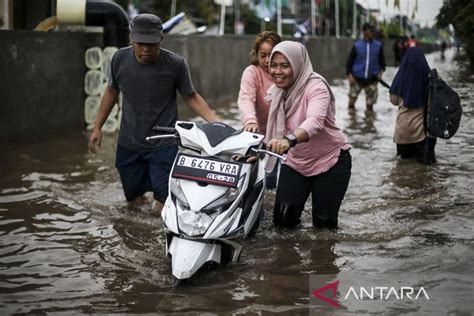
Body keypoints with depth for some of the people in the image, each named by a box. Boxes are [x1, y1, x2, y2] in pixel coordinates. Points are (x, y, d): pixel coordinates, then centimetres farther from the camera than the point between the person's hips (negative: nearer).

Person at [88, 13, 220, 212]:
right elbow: (112, 91, 8)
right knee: (133, 198, 16)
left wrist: (217, 123, -17)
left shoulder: (175, 64, -18)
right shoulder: (120, 59, -10)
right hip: (128, 144, 3)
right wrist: (97, 127, 9)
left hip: (163, 145, -3)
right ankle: (148, 181, 48)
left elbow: (190, 96, -4)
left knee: (164, 206, -6)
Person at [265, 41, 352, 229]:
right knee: (282, 220, -3)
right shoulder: (277, 92, 0)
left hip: (330, 162, -5)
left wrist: (289, 140, -61)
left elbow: (315, 121, -44)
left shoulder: (316, 87, -24)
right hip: (295, 162, 5)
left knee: (324, 223, -3)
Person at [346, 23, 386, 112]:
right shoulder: (357, 45, -1)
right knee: (352, 99, 2)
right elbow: (350, 61, 3)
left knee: (370, 103, 6)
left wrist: (381, 70, -3)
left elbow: (382, 59, 13)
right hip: (357, 78, -1)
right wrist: (349, 74, -8)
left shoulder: (378, 45, 3)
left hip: (372, 79, 1)